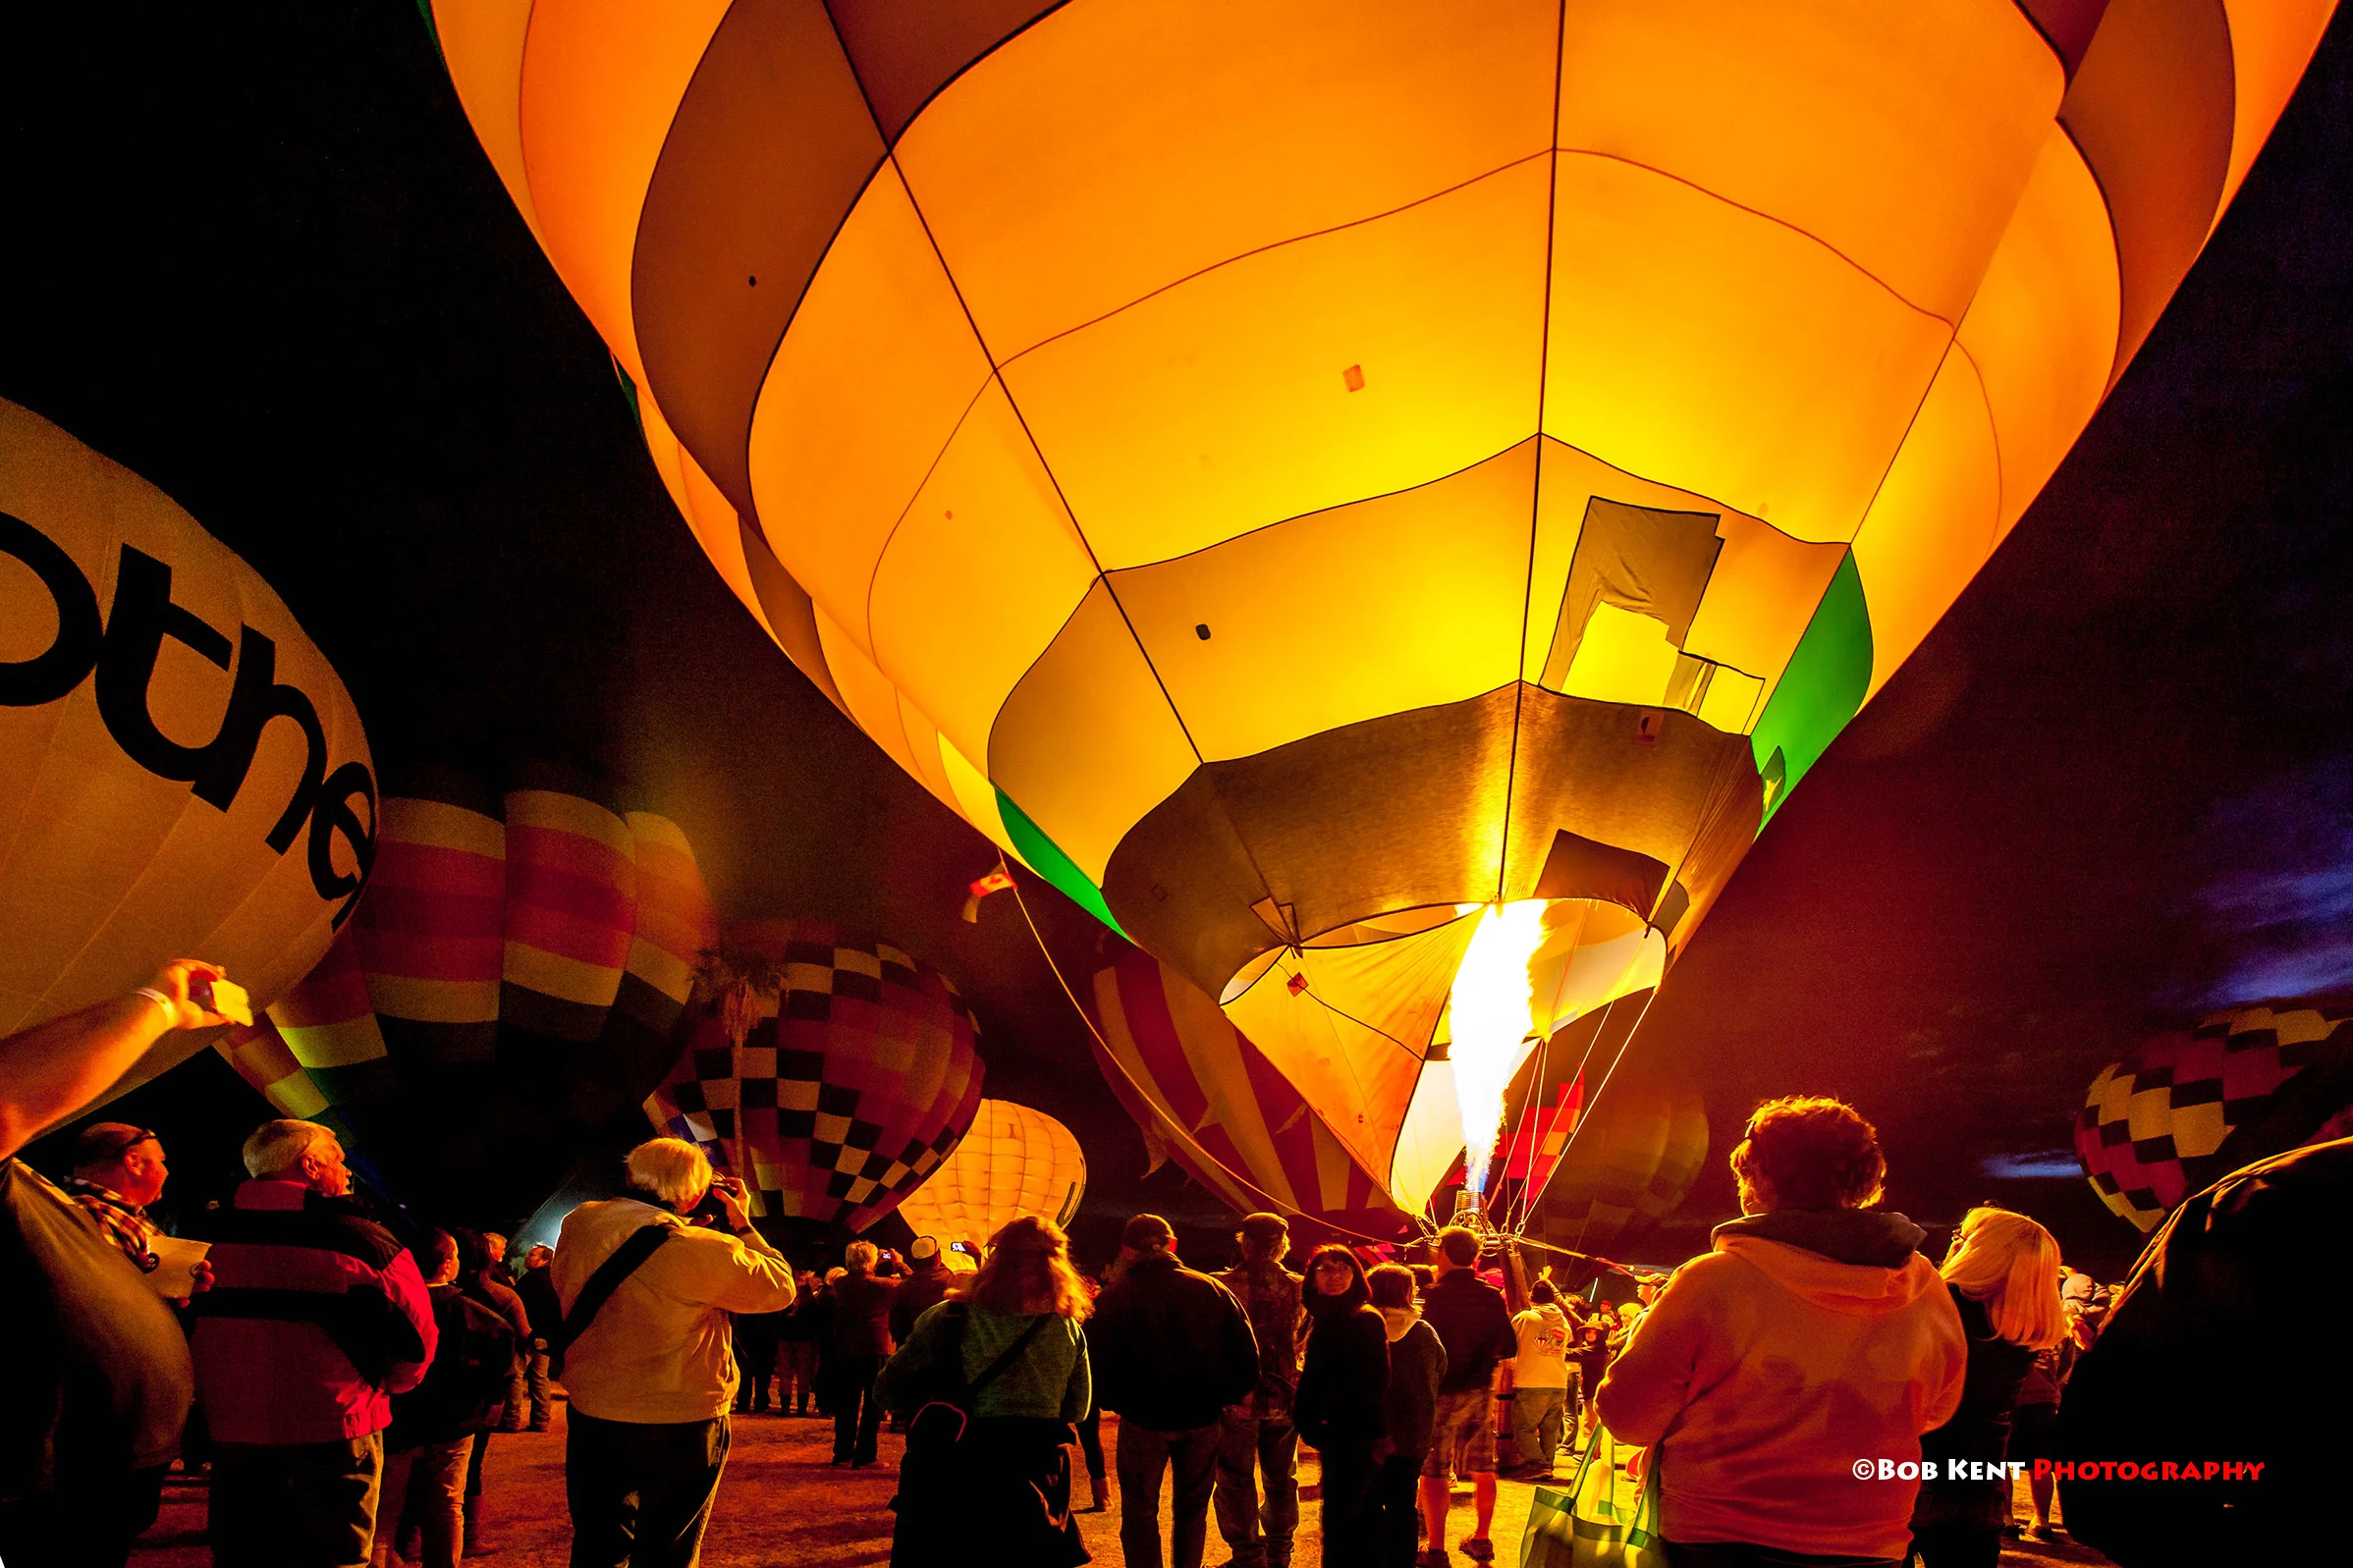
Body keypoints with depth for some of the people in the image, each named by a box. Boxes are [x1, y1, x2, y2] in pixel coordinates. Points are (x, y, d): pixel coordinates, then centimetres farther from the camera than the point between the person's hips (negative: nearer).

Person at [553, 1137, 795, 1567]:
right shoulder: (704, 1250, -23)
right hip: (680, 1431, -4)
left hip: (592, 1419, 5)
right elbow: (780, 1288, -10)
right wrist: (742, 1224, -1)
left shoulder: (578, 1223, -7)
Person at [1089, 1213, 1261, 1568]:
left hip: (1143, 1419, -2)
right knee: (1192, 1509, 19)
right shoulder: (1212, 1289, -2)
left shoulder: (1114, 1298, -8)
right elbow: (1246, 1357, -4)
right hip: (1202, 1419, 3)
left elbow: (1098, 1364, -12)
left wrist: (1115, 1401, 5)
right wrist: (1221, 1397, 6)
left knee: (1140, 1512, 12)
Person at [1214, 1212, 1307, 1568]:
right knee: (1281, 1479, 19)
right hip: (1284, 1398, 4)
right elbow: (1304, 1340, 10)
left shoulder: (1223, 1286, -15)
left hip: (1237, 1399, -3)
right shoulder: (1299, 1289, -5)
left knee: (1236, 1481, 9)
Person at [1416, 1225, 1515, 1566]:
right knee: (1483, 1470, 15)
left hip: (1442, 1393, -6)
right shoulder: (1492, 1297, 1)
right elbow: (1510, 1348, 3)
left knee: (1434, 1473, 0)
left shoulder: (1437, 1295, -14)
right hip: (1480, 1393, 6)